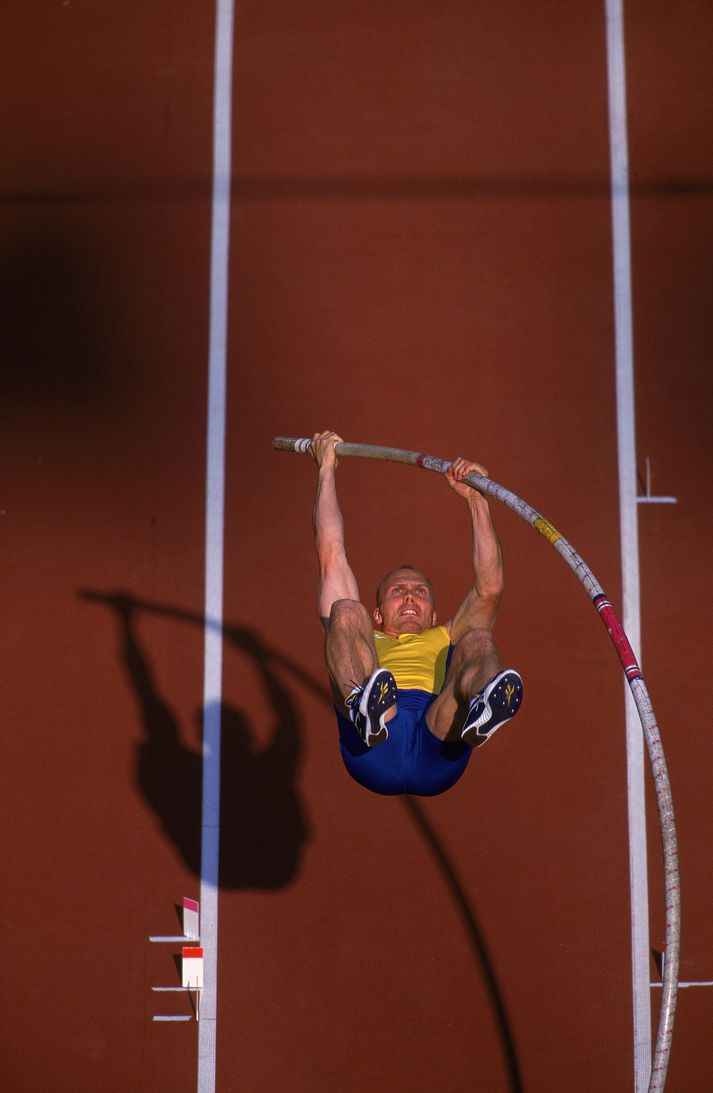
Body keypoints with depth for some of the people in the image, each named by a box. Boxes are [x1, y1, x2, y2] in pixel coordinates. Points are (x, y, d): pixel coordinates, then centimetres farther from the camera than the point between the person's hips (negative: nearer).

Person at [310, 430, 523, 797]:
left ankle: (482, 711, -59)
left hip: (438, 748, 1)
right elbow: (331, 553, 38)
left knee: (479, 641, -19)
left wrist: (476, 498, 25)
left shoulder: (448, 640, 41)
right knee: (346, 612, -15)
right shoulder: (362, 640, 39)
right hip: (374, 753, -1)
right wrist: (327, 470, 43)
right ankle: (366, 710, -51)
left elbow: (489, 587, 27)